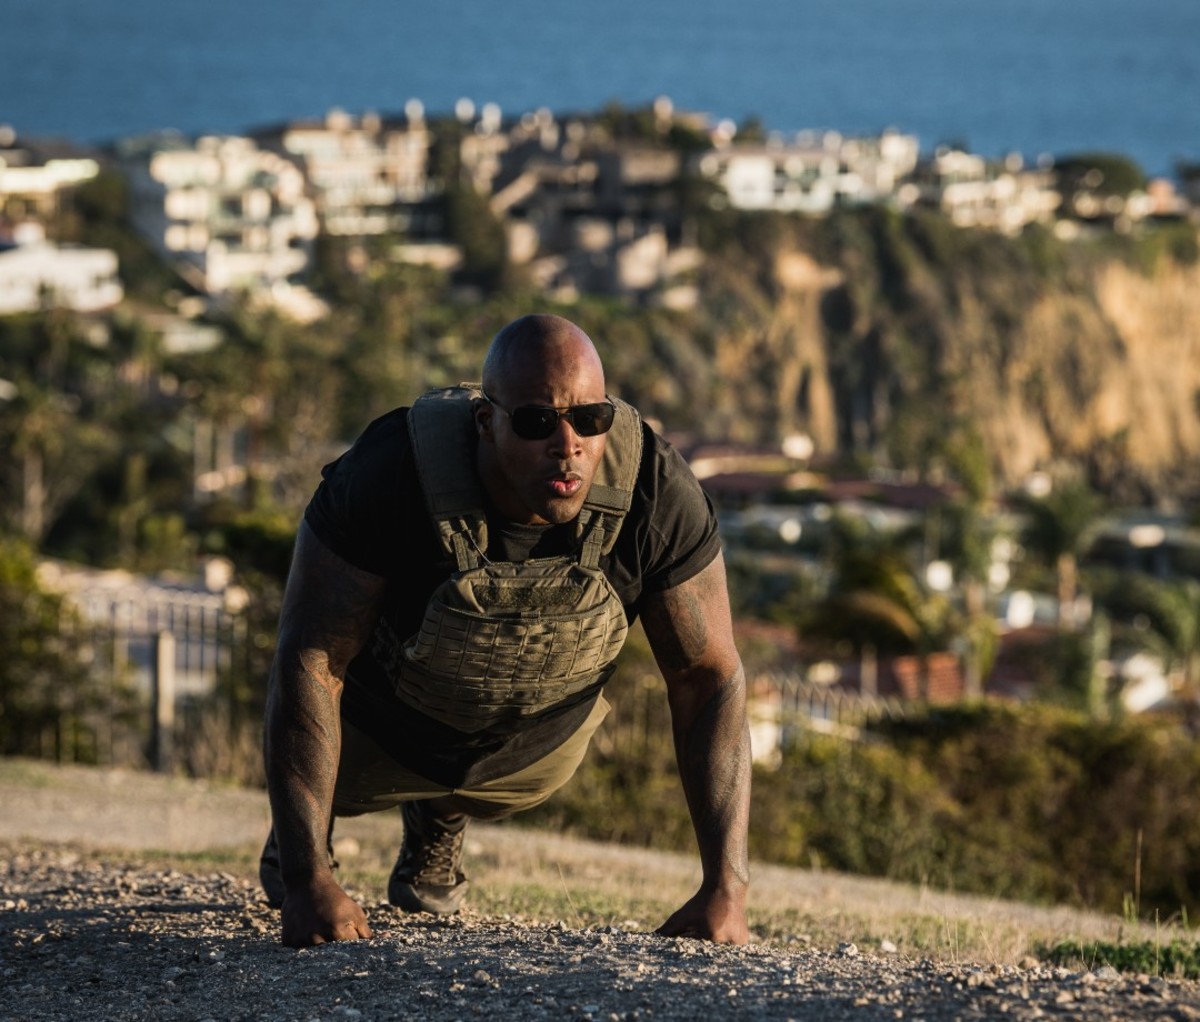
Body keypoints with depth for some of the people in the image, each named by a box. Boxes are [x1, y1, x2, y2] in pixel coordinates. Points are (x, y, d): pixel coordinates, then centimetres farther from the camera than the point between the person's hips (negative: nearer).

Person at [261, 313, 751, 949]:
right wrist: (310, 882, -46)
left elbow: (711, 679, -27)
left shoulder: (658, 495, -36)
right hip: (380, 723, -2)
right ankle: (300, 831, 53)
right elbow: (309, 662, -39)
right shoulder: (385, 477, -42)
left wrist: (724, 888, -36)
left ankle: (441, 817, 58)